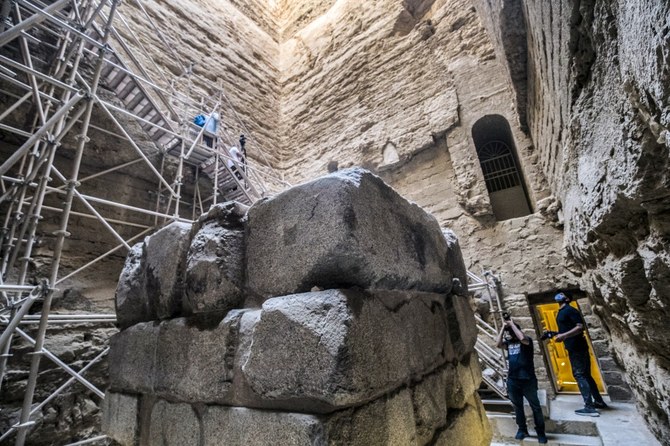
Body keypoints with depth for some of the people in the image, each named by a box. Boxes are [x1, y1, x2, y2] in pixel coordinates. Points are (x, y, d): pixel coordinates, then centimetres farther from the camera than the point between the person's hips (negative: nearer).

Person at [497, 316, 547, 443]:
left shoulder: (527, 341, -6)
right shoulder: (508, 343, 8)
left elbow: (522, 338, -29)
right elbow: (498, 344, -10)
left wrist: (512, 324, -19)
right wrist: (503, 327, -10)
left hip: (527, 380, -5)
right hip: (512, 380, 5)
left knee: (535, 407, 7)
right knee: (517, 406, 14)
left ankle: (541, 432, 21)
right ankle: (522, 430, 28)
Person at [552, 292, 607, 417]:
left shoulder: (570, 310, -14)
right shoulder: (561, 312, 15)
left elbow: (580, 327, -22)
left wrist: (563, 336, -24)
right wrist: (558, 335, 13)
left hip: (577, 347, -10)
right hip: (573, 347, 10)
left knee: (579, 375, -8)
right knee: (585, 375, 17)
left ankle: (589, 407, -5)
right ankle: (599, 401, 28)